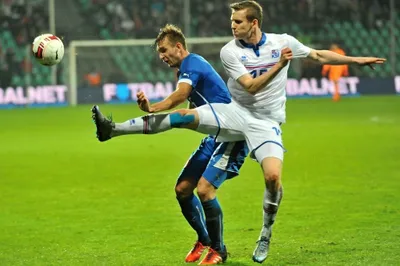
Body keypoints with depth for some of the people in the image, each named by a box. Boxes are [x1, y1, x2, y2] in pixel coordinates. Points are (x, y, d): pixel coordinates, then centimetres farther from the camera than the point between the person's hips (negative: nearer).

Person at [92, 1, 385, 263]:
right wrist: (280, 65, -26)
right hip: (236, 113, 0)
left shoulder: (283, 42, -4)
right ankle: (112, 129, -23)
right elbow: (251, 87, -16)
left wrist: (357, 59, 10)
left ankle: (266, 237, -1)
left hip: (266, 123, 0)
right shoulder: (230, 51, -7)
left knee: (273, 176, -23)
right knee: (184, 116, -20)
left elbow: (319, 55, 9)